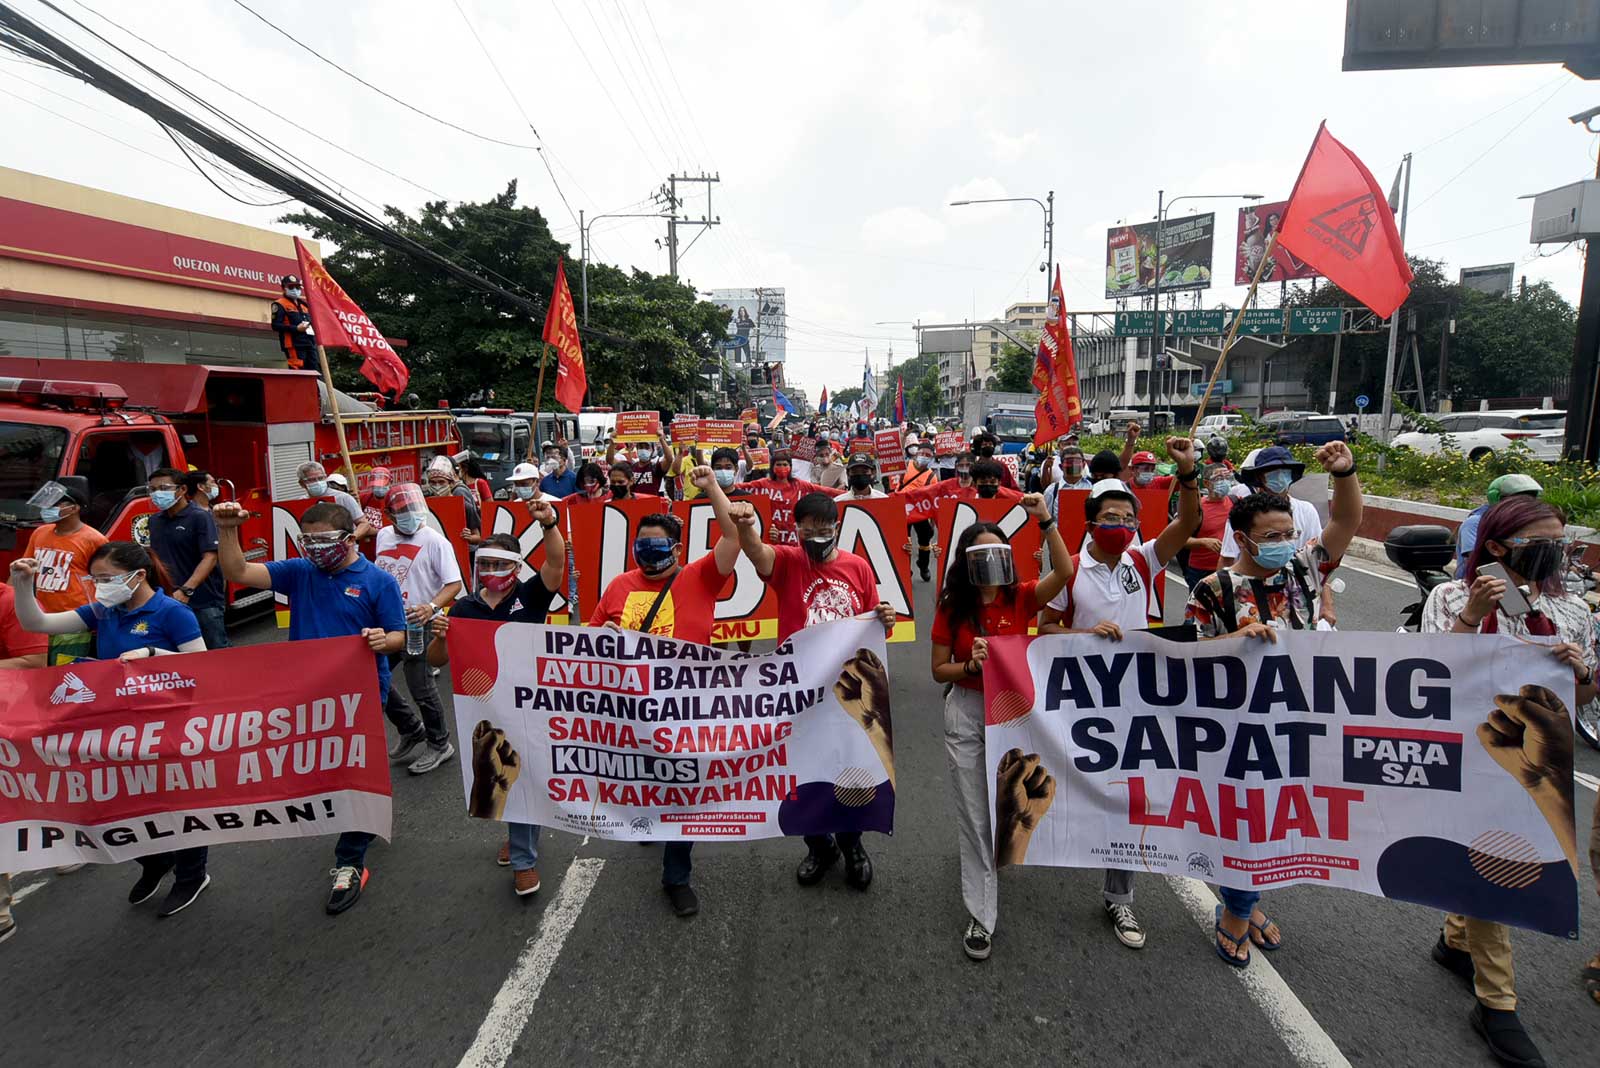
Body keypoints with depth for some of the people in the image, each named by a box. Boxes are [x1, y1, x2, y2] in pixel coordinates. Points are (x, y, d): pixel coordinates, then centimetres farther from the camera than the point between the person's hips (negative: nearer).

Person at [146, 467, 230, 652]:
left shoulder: (200, 516, -8)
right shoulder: (155, 520, 13)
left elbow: (210, 558, -17)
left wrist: (186, 590, -27)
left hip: (204, 601, -6)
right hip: (170, 600, 6)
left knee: (217, 650, -2)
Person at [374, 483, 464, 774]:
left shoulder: (435, 541, -14)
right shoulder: (384, 535, 8)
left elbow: (454, 583, -18)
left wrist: (431, 607, -33)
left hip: (417, 625, -7)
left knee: (420, 687, -1)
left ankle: (439, 745, 20)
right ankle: (411, 731, 32)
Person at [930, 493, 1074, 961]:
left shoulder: (1021, 598, -7)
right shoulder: (951, 608, -7)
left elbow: (1064, 572, -24)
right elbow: (939, 671, -2)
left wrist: (1045, 520, -30)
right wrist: (969, 664, -22)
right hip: (965, 712, -1)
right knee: (974, 813, 3)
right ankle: (980, 914, 15)